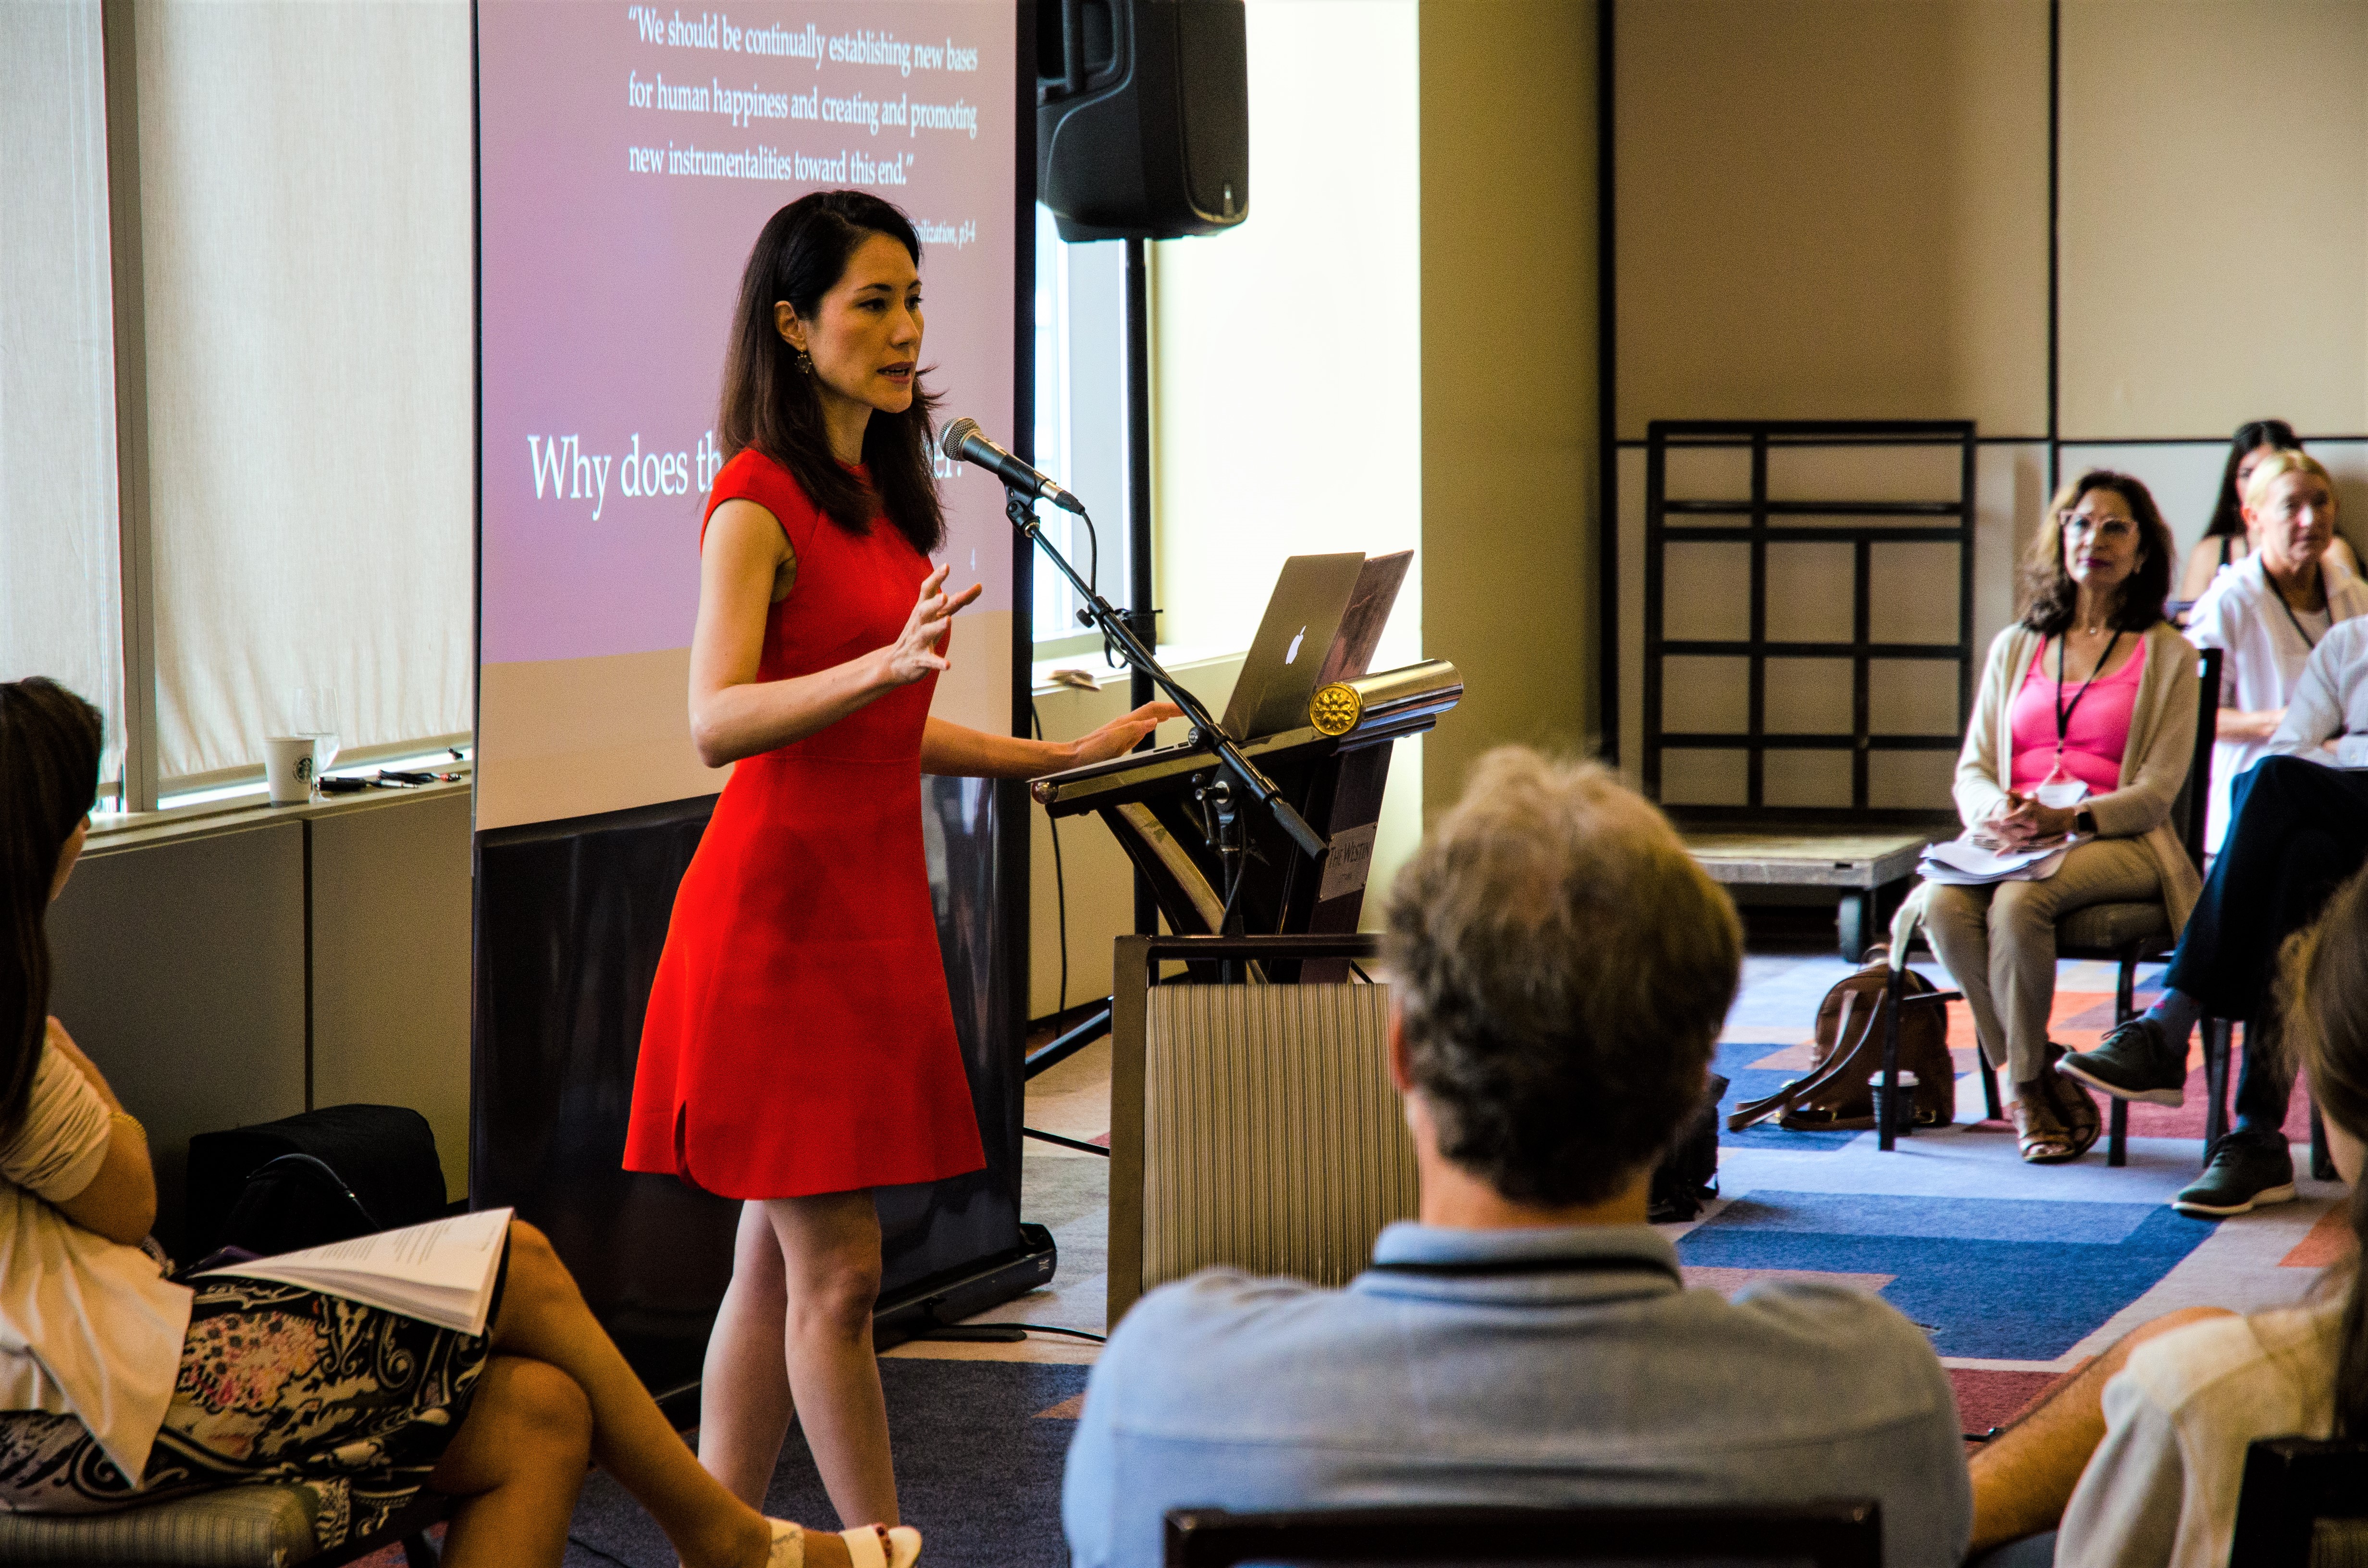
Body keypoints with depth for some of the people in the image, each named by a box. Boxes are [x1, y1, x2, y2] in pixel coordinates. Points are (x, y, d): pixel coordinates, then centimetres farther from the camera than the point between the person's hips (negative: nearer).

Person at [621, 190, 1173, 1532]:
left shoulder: (880, 494, 15)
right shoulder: (759, 500, -10)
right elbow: (717, 721, -23)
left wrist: (1064, 755, 20)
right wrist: (884, 664, -36)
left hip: (874, 895, 9)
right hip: (783, 905, -8)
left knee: (777, 1269, 9)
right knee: (836, 1276, -4)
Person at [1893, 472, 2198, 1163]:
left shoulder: (2167, 657, 7)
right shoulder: (2016, 647, 19)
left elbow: (2156, 792, -2)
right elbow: (1971, 771, 13)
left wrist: (2066, 818, -20)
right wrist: (1998, 812, -12)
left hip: (2118, 842, -4)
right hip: (2010, 840, 4)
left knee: (2019, 901, -35)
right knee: (1942, 903, -30)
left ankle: (2027, 1085, -15)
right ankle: (2045, 1080, -16)